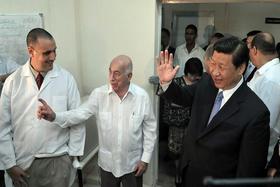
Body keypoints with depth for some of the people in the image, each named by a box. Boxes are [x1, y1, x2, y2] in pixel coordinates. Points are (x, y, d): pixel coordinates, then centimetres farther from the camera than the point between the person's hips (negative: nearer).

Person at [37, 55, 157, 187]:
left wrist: (145, 158, -6)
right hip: (107, 162, 1)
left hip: (133, 163, -1)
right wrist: (54, 116, -33)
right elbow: (80, 114, -15)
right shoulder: (99, 94, -10)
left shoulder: (142, 96, -13)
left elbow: (150, 128, -6)